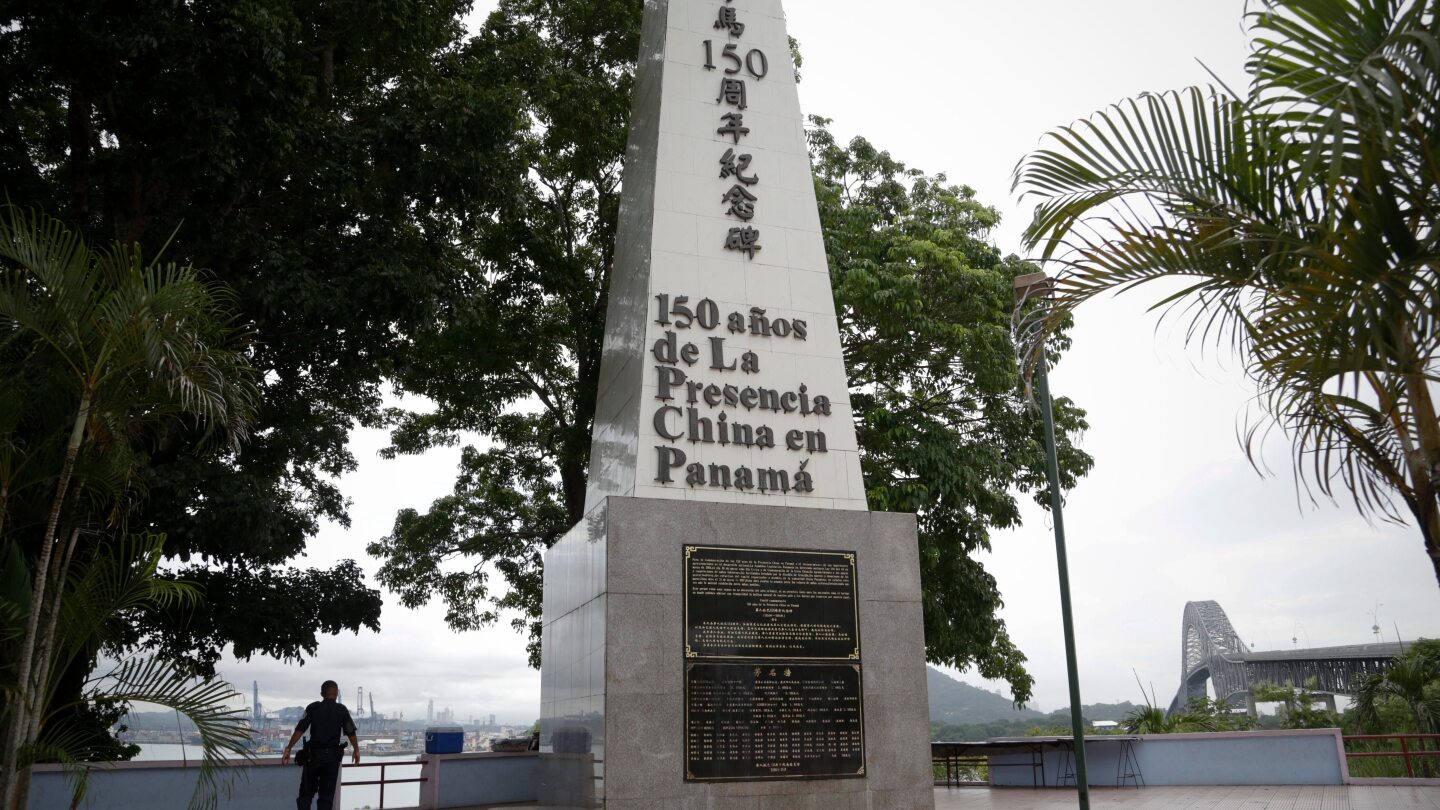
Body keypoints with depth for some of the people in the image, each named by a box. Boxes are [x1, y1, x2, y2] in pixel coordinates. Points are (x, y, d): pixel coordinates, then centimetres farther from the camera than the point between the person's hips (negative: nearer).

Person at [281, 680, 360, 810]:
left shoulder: (313, 708, -1)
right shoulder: (342, 710, 0)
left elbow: (299, 730, -9)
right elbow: (350, 733, 4)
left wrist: (288, 749, -6)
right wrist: (356, 750, 18)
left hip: (313, 754, 0)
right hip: (332, 755, 0)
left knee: (306, 792, 12)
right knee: (327, 795, 7)